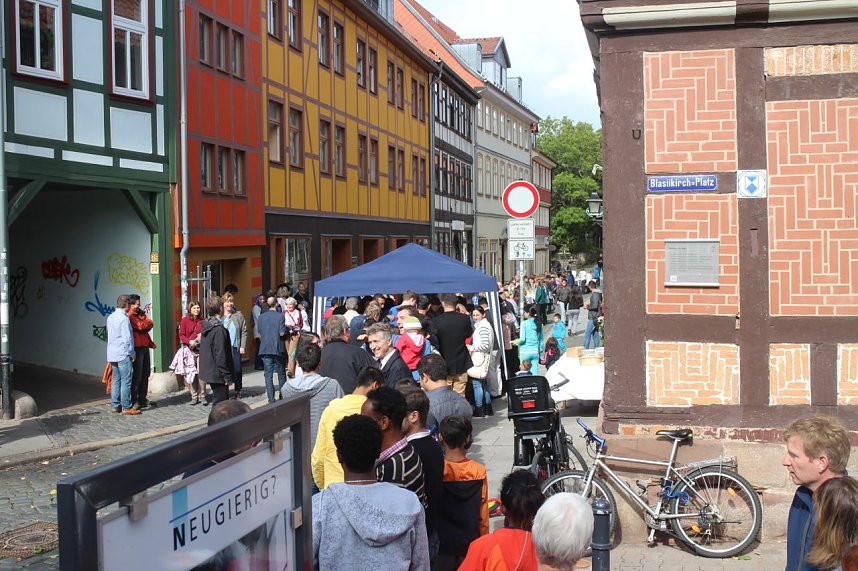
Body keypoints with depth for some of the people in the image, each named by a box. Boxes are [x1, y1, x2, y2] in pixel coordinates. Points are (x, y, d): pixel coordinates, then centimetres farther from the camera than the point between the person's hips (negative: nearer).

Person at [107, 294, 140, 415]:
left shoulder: (111, 317, 11)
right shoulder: (124, 318, -16)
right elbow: (127, 339, -17)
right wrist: (132, 353, -7)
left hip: (112, 354, 9)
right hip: (123, 354, -9)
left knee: (116, 380, 13)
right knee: (126, 381, -4)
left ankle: (115, 405, 16)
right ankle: (126, 407, -2)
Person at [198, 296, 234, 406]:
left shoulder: (206, 326, 9)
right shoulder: (219, 329, -19)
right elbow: (221, 355, -21)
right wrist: (227, 376, -16)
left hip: (208, 371, 9)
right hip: (218, 375, -9)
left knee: (217, 401, 18)